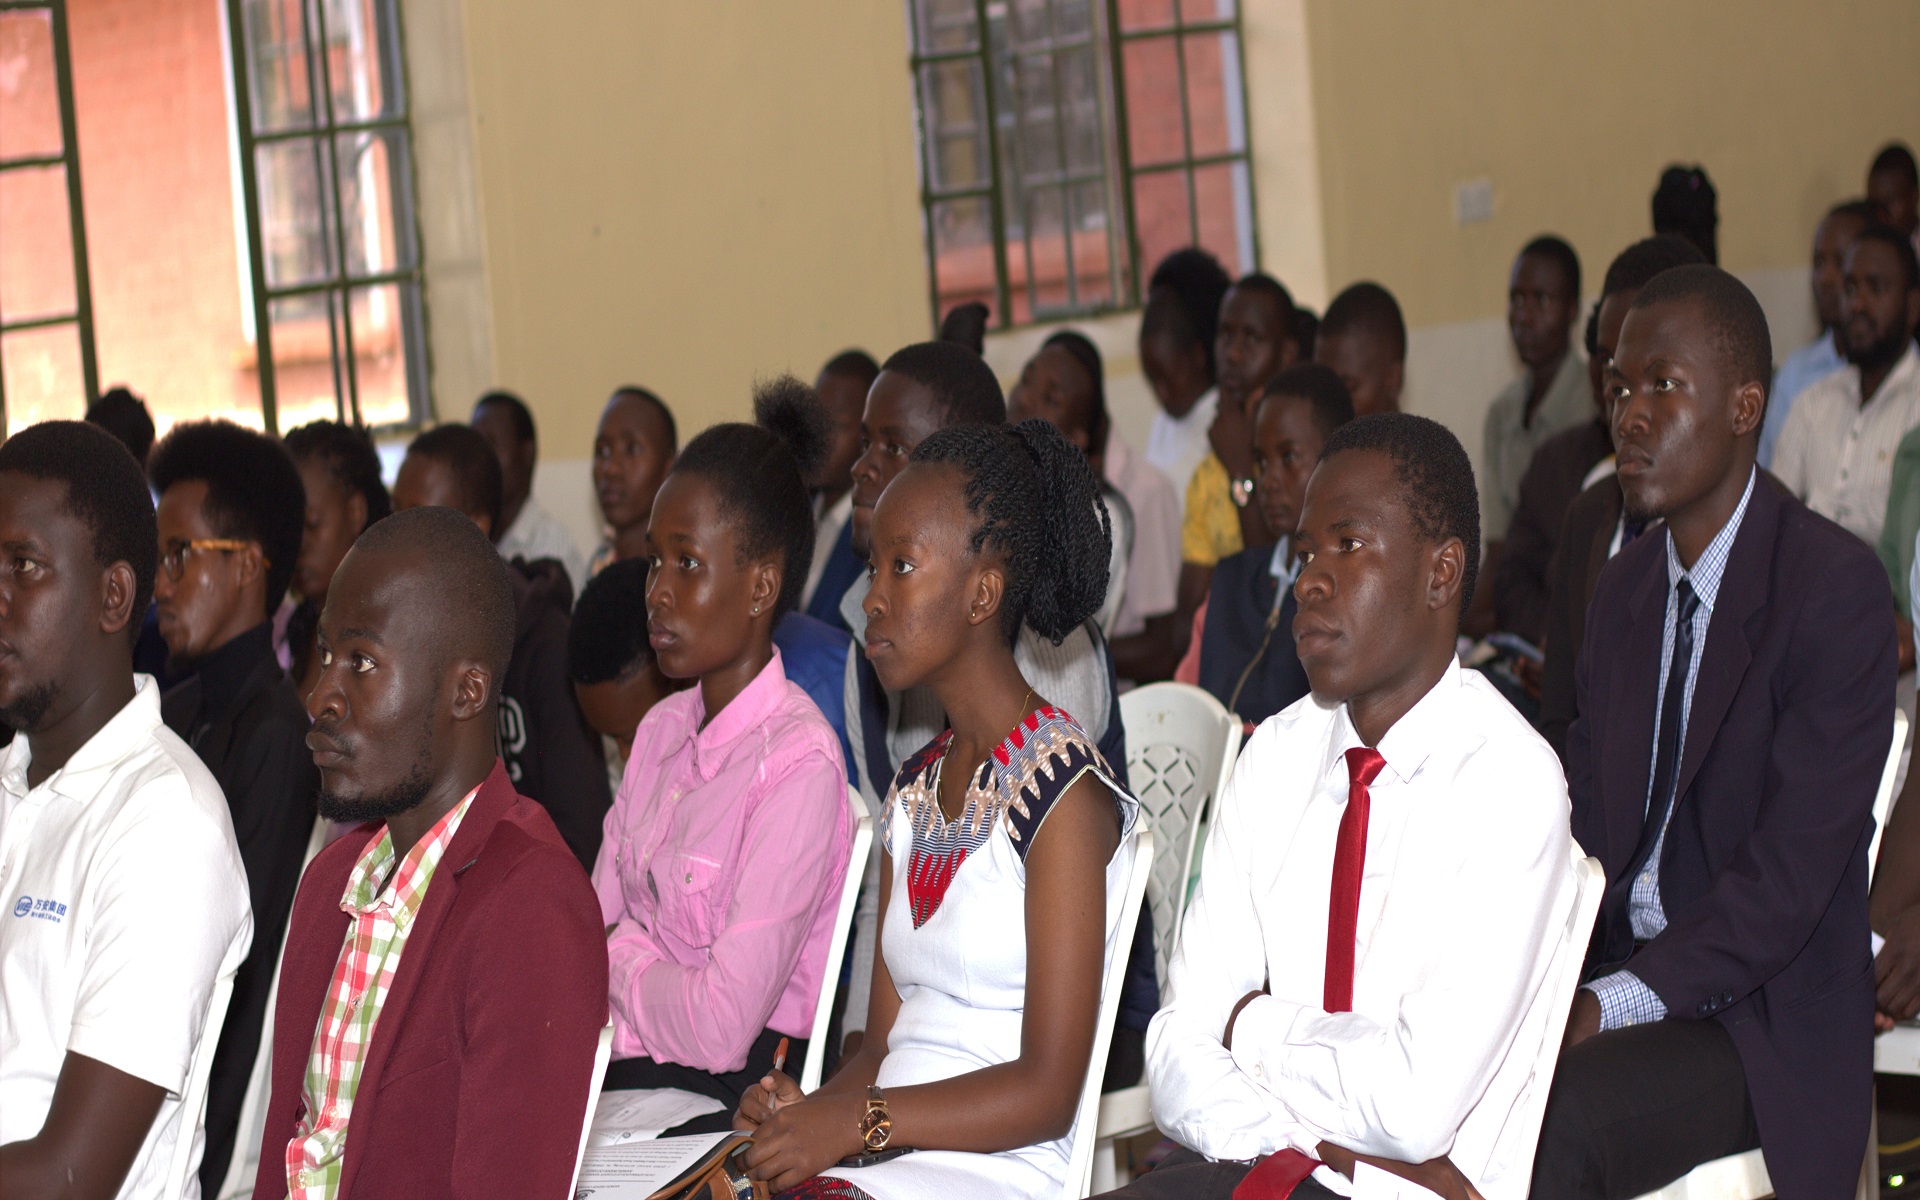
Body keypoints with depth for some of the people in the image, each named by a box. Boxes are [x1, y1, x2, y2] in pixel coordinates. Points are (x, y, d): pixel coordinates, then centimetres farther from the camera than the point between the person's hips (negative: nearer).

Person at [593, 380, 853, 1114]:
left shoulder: (799, 763, -14)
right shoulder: (663, 729, 14)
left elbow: (719, 1027, -19)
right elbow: (595, 925, 12)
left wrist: (616, 956, -2)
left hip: (727, 1095, -7)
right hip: (616, 1060, 7)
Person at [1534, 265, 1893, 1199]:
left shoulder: (1837, 589, -13)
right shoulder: (1624, 590, 12)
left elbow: (1789, 878, -19)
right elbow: (1584, 824, 10)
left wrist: (1602, 1008, -25)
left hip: (1760, 1017, -6)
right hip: (1614, 969, 7)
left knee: (1548, 1119, -31)